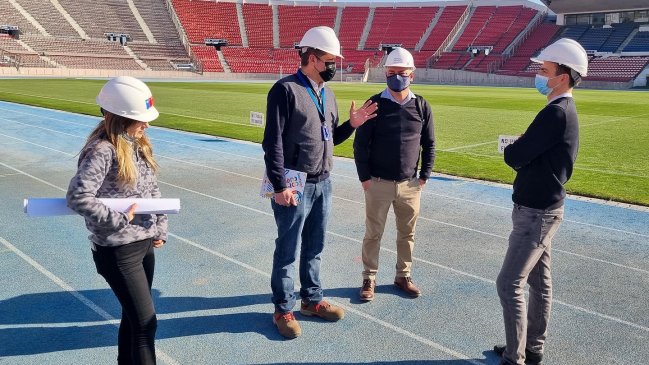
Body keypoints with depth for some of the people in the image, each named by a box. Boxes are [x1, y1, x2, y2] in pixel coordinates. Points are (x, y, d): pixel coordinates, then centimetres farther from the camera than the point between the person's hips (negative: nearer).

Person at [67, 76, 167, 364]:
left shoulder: (137, 143, 6)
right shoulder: (102, 150, -19)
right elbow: (78, 197, -28)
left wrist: (160, 227, 7)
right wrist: (119, 220, -21)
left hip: (145, 244, 8)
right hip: (118, 251, -8)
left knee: (134, 317, 19)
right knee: (146, 322, -1)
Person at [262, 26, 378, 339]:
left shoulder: (327, 94, 12)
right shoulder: (286, 89, -12)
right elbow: (272, 142, -15)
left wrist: (352, 124, 1)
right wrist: (279, 185, -18)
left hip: (322, 184, 7)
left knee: (314, 247, 16)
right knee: (288, 249, 4)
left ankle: (311, 299, 32)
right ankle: (283, 309, 20)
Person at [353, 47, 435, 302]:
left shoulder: (422, 106, 2)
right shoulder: (375, 104, -5)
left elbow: (429, 144, 9)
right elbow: (360, 144, -4)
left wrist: (424, 176, 4)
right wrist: (364, 177, -7)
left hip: (410, 185, 3)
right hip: (378, 184, -2)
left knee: (407, 234, 13)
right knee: (373, 233, 7)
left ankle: (403, 276, 30)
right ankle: (369, 279, 22)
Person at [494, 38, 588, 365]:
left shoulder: (556, 113, -22)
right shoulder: (563, 110, 11)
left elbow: (513, 157, -21)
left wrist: (515, 147, -1)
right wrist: (523, 150, -4)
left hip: (536, 214, -10)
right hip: (540, 208, 10)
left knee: (509, 284, -4)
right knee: (539, 282, 17)